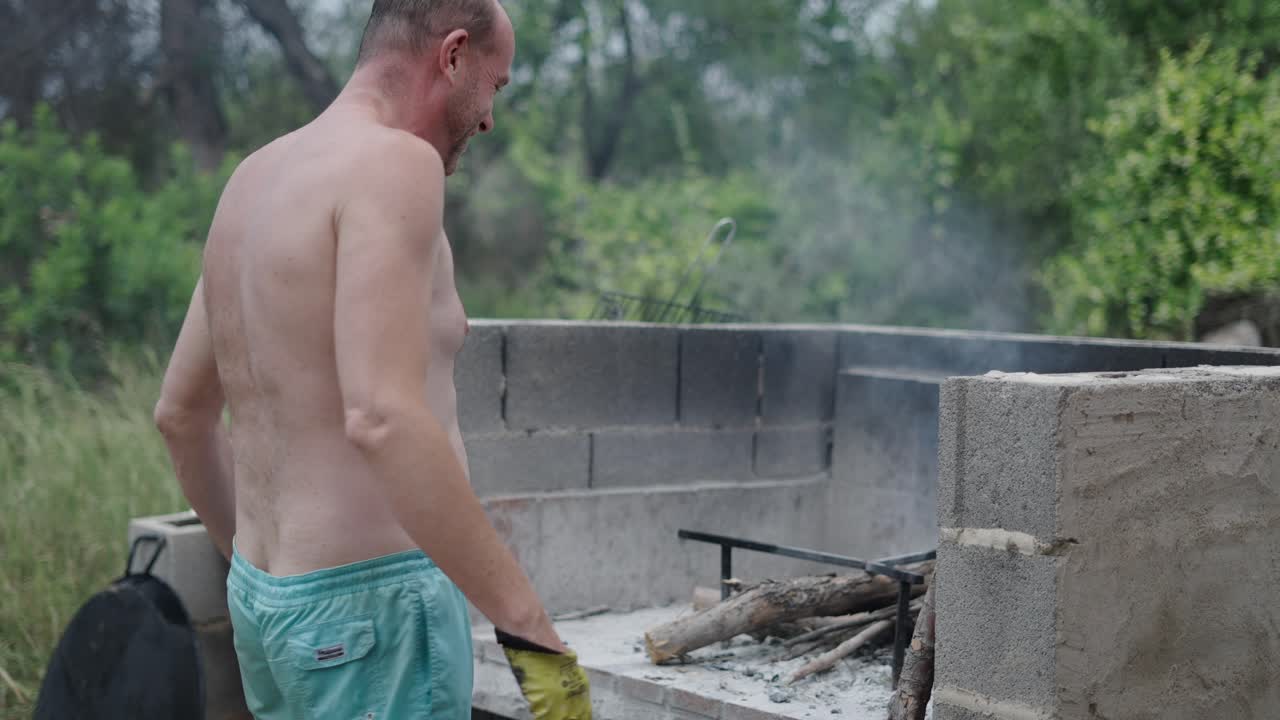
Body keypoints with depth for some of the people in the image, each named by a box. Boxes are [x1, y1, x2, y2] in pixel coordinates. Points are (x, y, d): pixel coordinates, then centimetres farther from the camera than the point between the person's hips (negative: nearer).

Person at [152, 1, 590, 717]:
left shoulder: (256, 177, 11)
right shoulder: (392, 162, -16)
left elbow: (181, 413, 18)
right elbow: (382, 418, -29)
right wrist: (532, 629, -26)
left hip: (267, 601, 9)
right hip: (370, 610, -9)